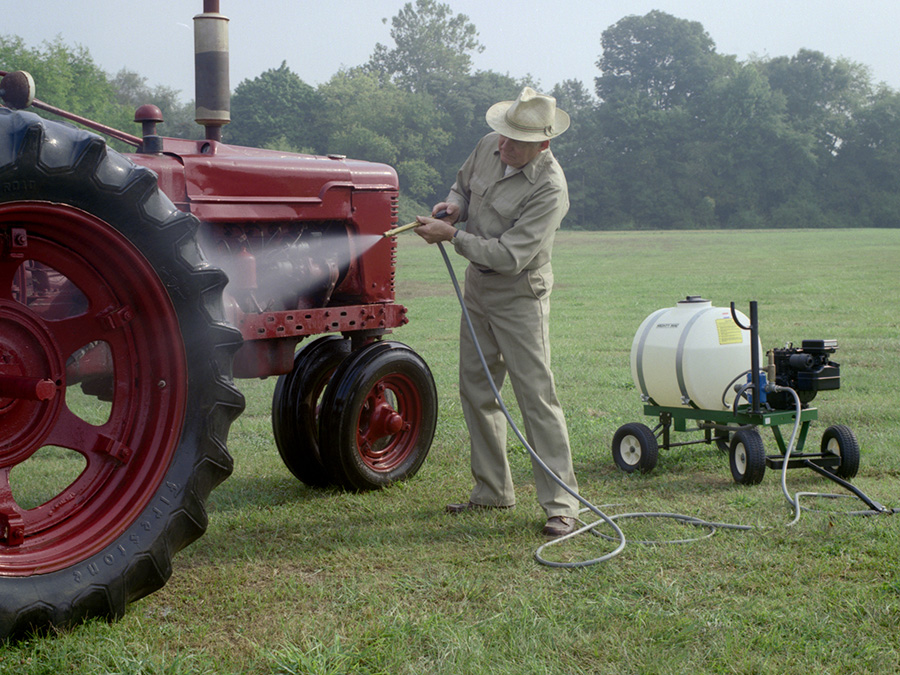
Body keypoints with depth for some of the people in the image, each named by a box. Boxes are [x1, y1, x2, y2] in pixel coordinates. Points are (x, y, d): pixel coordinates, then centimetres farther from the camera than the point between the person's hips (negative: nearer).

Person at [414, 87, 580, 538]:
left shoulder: (549, 189, -24)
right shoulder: (489, 147, -1)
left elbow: (510, 256, -28)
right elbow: (463, 183, 20)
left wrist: (452, 236, -23)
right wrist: (455, 205, -3)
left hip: (519, 296, -8)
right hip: (477, 285, 8)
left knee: (536, 395, -9)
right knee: (476, 390, 12)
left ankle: (560, 504, -5)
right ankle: (492, 491, 24)